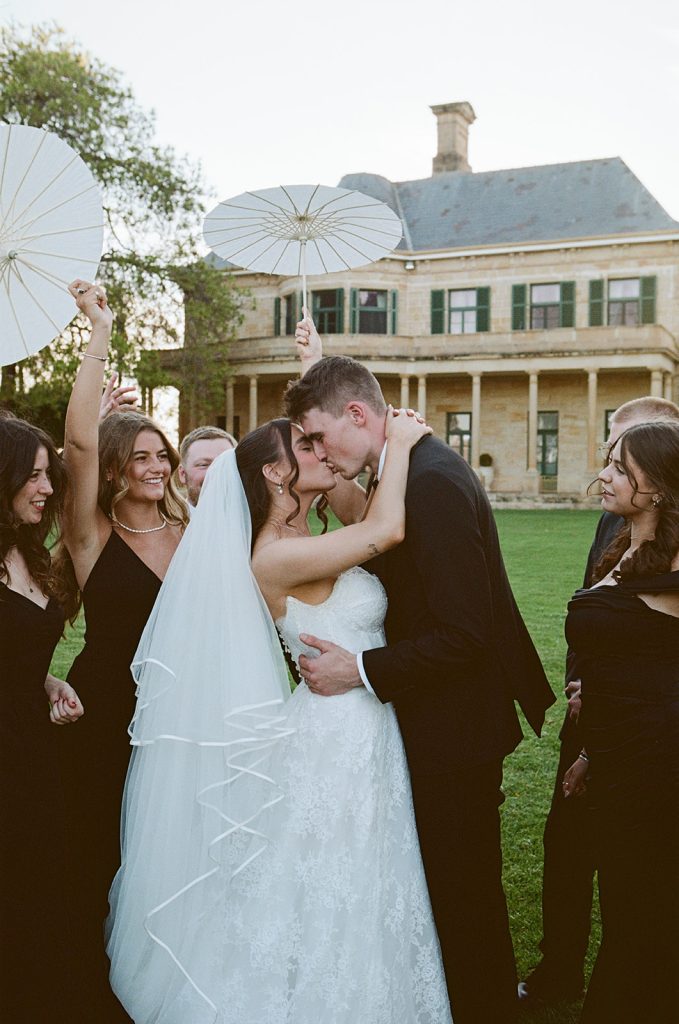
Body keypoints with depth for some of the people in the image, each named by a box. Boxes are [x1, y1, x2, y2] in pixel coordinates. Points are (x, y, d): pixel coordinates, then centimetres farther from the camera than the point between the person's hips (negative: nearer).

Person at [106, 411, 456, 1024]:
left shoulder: (309, 547, 9)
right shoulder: (275, 556, -21)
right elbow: (387, 529, -26)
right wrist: (399, 442, -15)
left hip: (360, 737, 9)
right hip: (335, 739, -9)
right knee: (332, 906, 6)